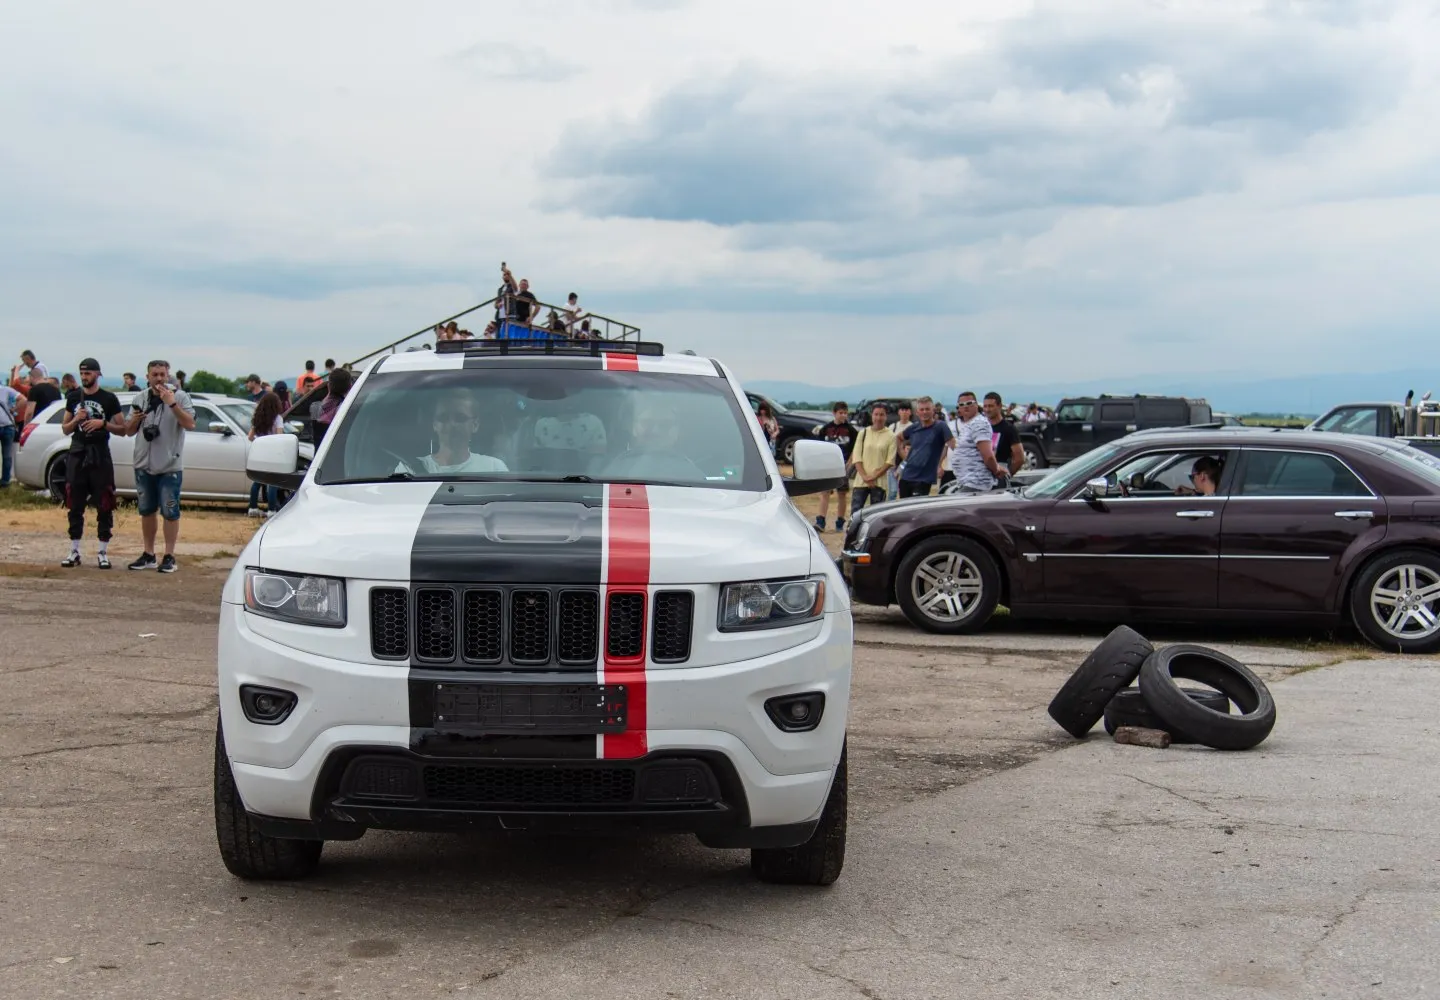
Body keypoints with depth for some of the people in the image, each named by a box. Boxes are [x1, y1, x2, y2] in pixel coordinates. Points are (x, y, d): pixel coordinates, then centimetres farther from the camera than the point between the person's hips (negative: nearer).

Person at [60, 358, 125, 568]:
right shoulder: (73, 397, 10)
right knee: (75, 506, 5)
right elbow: (65, 429, 12)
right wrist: (76, 419, -7)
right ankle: (74, 551, 12)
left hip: (100, 457, -3)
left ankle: (103, 552, 5)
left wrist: (103, 423, -15)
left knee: (104, 507, -1)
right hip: (77, 456, 3)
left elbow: (122, 430, 1)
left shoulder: (109, 399, 0)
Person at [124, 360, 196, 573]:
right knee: (146, 511, 12)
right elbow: (128, 431, 15)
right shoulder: (140, 399, 10)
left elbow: (190, 424, -18)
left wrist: (172, 403, -24)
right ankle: (148, 555, 21)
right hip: (143, 464, 5)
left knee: (170, 512, -2)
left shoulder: (180, 396, -5)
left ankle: (169, 557, 4)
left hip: (169, 465, -5)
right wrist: (135, 420, -7)